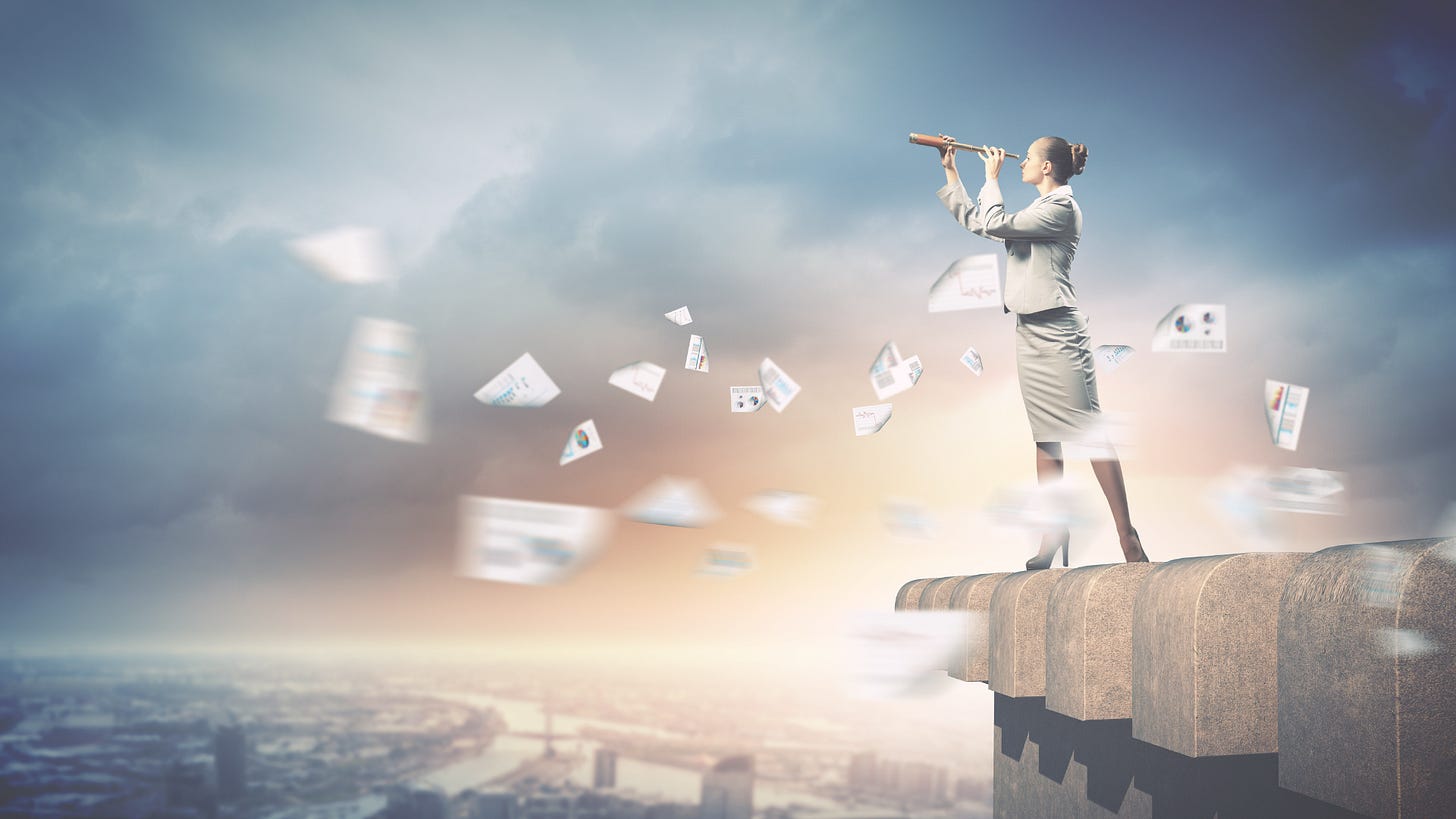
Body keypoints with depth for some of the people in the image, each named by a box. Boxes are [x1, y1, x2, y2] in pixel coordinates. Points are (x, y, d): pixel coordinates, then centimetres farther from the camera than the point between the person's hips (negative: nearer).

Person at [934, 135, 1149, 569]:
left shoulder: (1061, 207, -7)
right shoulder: (1037, 211, 21)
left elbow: (994, 224, -15)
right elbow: (974, 220, 26)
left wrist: (991, 176, -1)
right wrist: (949, 170, 24)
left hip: (1057, 333, -9)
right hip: (1031, 333, 9)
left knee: (1090, 432, -11)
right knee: (1046, 437, 6)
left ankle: (1126, 532, -10)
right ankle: (1055, 533, 8)